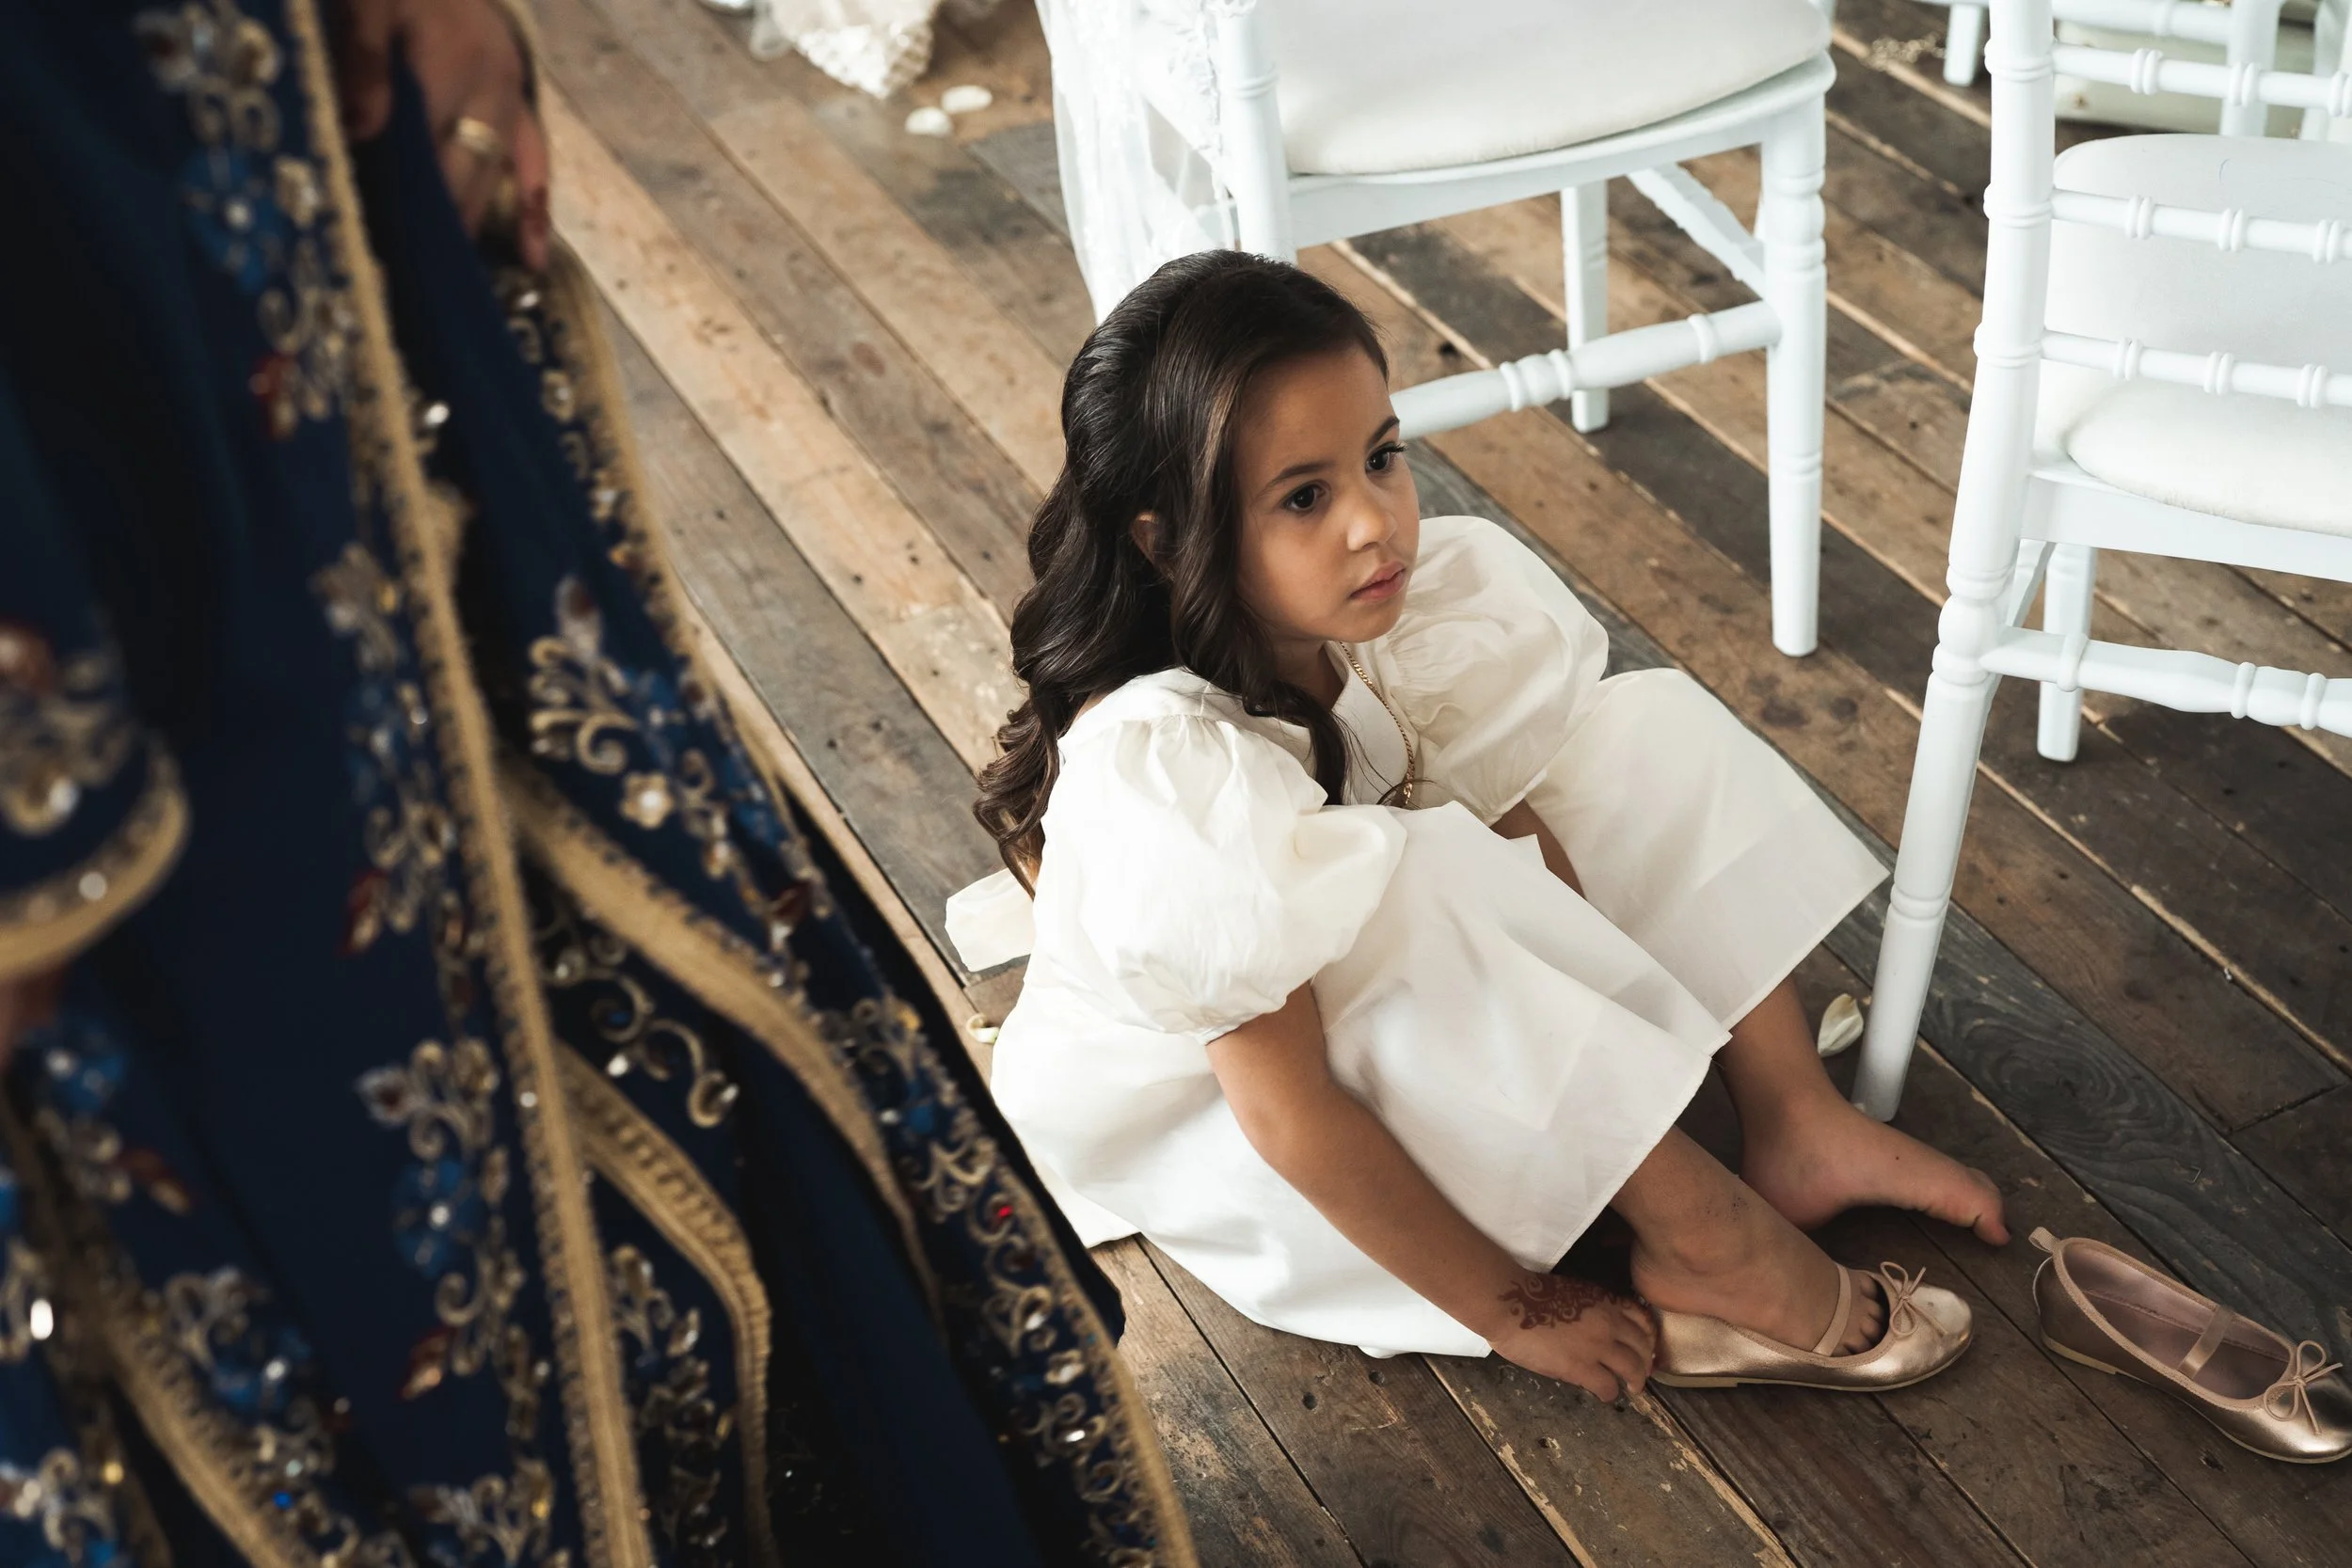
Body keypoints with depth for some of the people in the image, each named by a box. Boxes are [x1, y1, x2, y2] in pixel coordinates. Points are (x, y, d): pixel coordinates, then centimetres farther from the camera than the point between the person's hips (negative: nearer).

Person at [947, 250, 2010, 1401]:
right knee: (1429, 882, -35)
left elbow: (1533, 856, -8)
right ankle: (1702, 1243, -22)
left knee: (1653, 728, -2)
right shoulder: (1174, 775, -37)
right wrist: (1509, 1310, -23)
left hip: (1385, 1003, 8)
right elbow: (1288, 1115, -31)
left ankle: (1794, 1128, -5)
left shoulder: (1434, 593, -16)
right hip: (1196, 1112, -7)